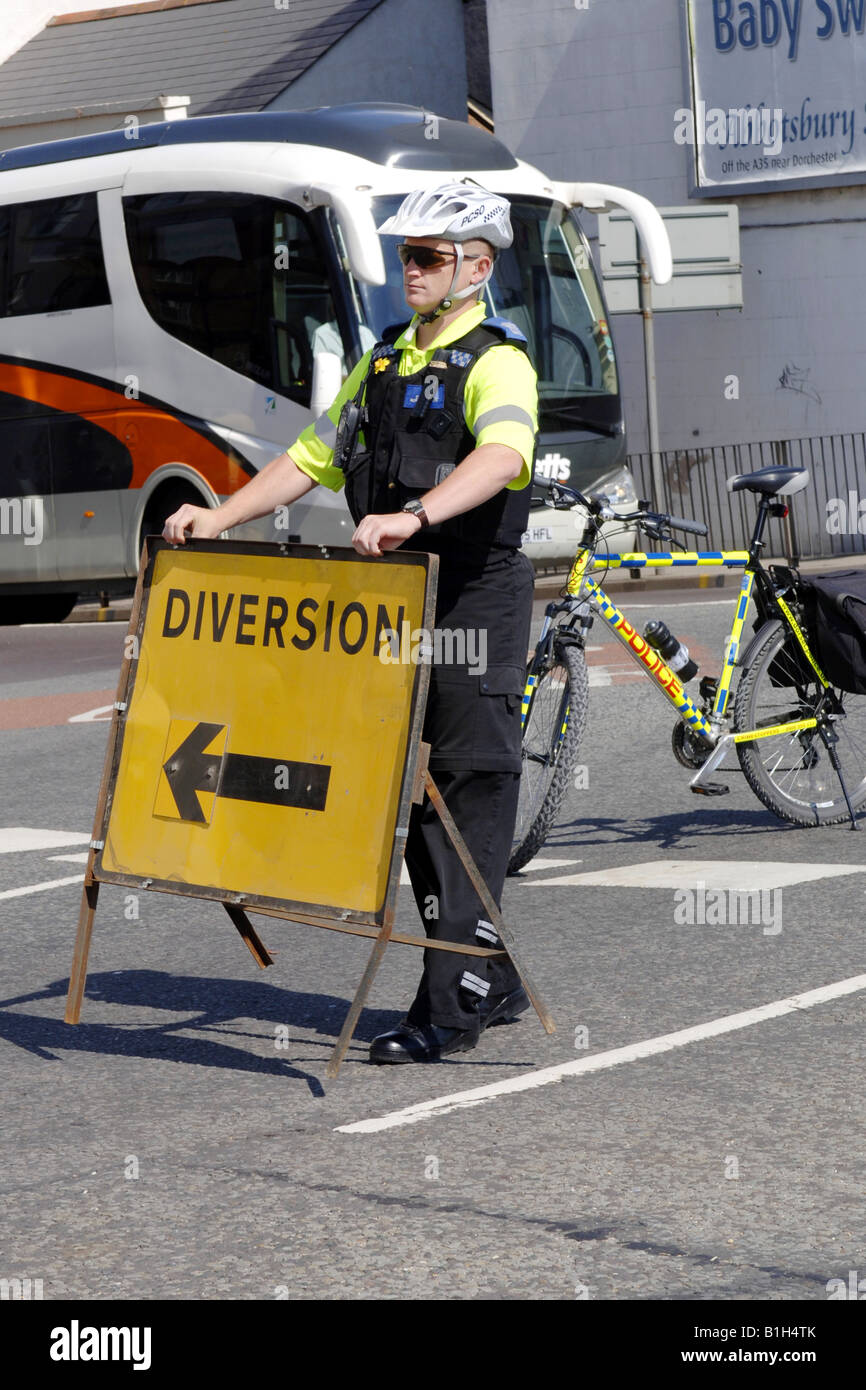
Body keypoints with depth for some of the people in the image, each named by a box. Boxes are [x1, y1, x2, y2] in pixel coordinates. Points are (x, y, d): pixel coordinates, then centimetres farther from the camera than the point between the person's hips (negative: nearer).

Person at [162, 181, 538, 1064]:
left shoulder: (496, 363, -10)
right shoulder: (384, 364, 17)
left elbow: (502, 456, -30)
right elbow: (311, 458, 21)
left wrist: (414, 515, -45)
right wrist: (221, 518, 9)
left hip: (473, 602, -8)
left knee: (471, 791, -8)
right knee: (419, 790, 11)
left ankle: (451, 1008, -9)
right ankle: (492, 981, 22)